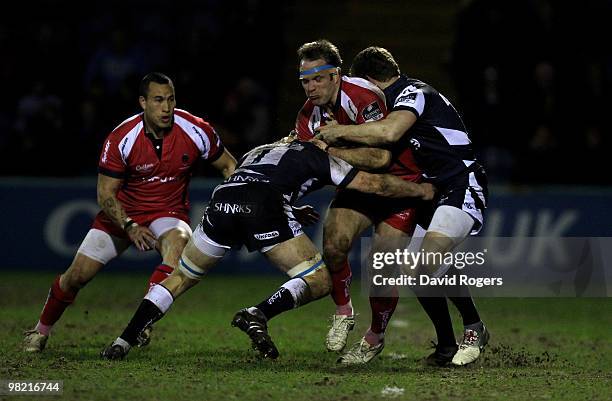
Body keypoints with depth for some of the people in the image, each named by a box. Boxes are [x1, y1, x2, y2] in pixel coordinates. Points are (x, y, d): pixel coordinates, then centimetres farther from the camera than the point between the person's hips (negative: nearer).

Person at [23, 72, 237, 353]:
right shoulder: (121, 139, -19)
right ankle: (41, 331, 23)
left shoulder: (196, 132, -15)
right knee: (77, 275, -5)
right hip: (122, 214, 0)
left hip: (168, 214, 0)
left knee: (179, 240, -36)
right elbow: (105, 195, -13)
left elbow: (229, 166, 2)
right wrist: (129, 227, -29)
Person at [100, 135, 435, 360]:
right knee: (320, 281, 3)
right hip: (264, 208, -5)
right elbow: (373, 184, 24)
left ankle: (124, 341, 12)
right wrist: (421, 191, 36)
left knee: (181, 277, 23)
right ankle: (258, 315, -20)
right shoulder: (316, 156, 27)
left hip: (222, 201, 5)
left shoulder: (257, 152, 40)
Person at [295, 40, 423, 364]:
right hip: (359, 183, 6)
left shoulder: (364, 97, -27)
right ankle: (343, 311, 6)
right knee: (333, 245, -19)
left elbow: (381, 157, -35)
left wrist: (333, 149, -31)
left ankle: (375, 337, 12)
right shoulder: (310, 114, -5)